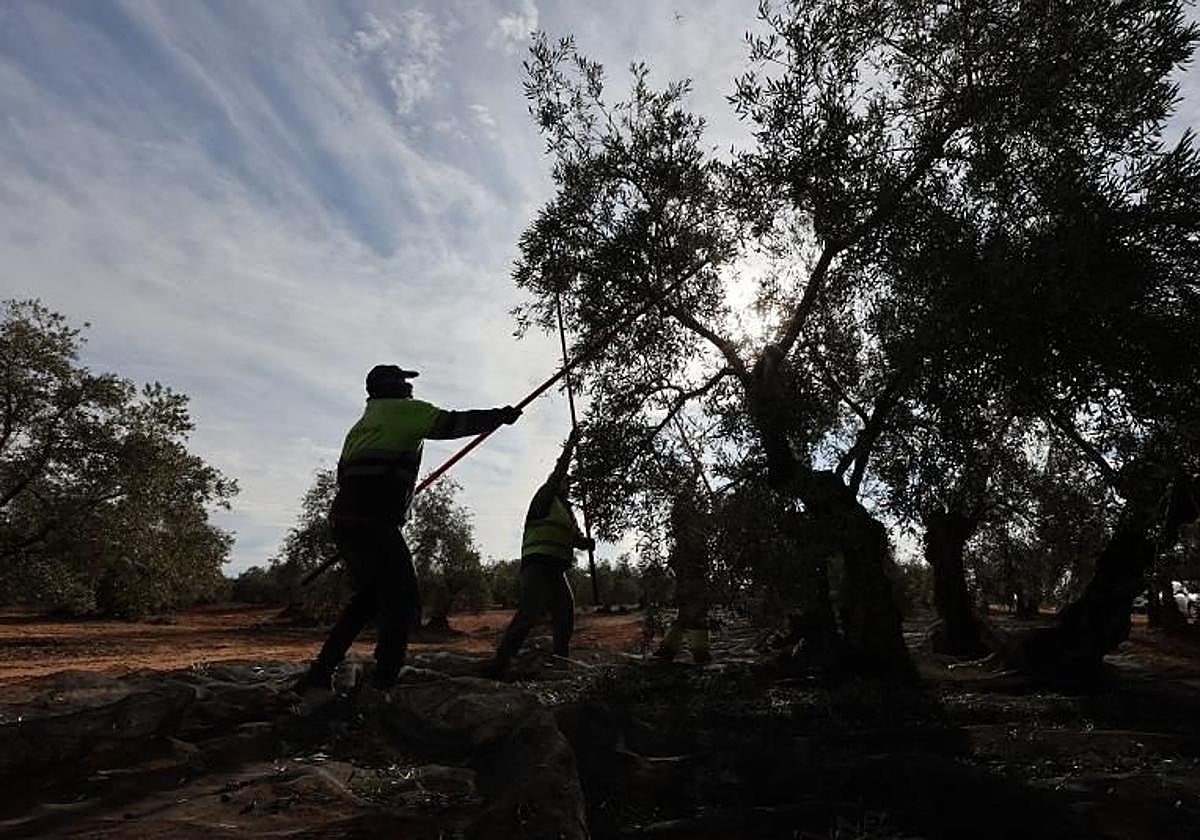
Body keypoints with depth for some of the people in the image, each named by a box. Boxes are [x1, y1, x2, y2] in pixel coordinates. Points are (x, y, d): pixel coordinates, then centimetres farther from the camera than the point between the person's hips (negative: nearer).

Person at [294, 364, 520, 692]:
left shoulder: (362, 424, 25)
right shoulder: (402, 409, 1)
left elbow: (343, 473, 23)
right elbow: (452, 423, -4)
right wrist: (500, 416, 5)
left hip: (344, 519, 9)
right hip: (372, 522, -9)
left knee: (368, 597, 20)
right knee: (402, 599, -2)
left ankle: (318, 675, 23)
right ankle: (383, 682, -2)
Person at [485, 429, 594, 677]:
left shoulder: (567, 510, 25)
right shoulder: (545, 499, 3)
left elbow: (576, 538, 19)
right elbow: (557, 475, -13)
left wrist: (587, 542, -4)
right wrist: (569, 447, -16)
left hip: (556, 569, 9)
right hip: (539, 564, -9)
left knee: (566, 615, 12)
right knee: (530, 612, -21)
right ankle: (498, 665, -21)